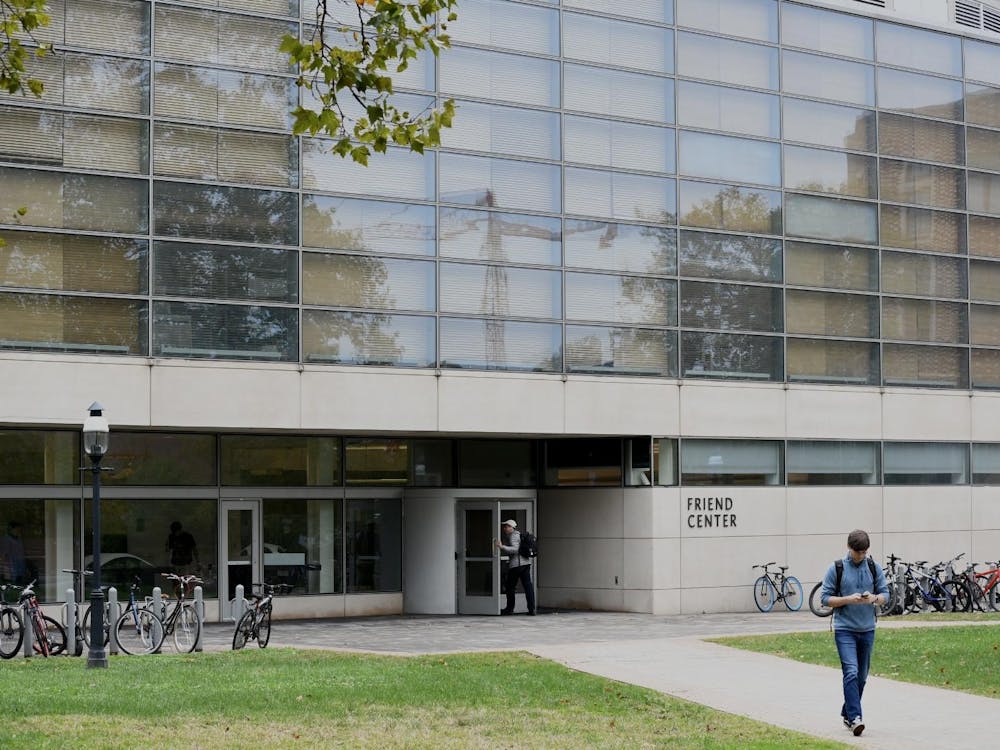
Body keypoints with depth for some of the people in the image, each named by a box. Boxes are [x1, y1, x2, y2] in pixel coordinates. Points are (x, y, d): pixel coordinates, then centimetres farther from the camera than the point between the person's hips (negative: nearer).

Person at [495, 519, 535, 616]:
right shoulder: (520, 535, 20)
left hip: (516, 564, -9)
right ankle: (532, 609, -3)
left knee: (510, 586, 4)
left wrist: (502, 547, -29)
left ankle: (509, 609, 10)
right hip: (526, 563, 9)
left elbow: (515, 549, -23)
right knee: (528, 585, 2)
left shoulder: (513, 536, -9)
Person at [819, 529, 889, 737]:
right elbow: (826, 598, -4)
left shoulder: (874, 568, 5)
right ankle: (855, 718, -21)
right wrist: (849, 599, -19)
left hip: (867, 629, 4)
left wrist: (874, 599, -15)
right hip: (844, 629, -4)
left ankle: (847, 712, 28)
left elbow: (885, 593, 8)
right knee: (851, 673, -16)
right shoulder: (836, 569, -4)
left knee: (862, 676, 12)